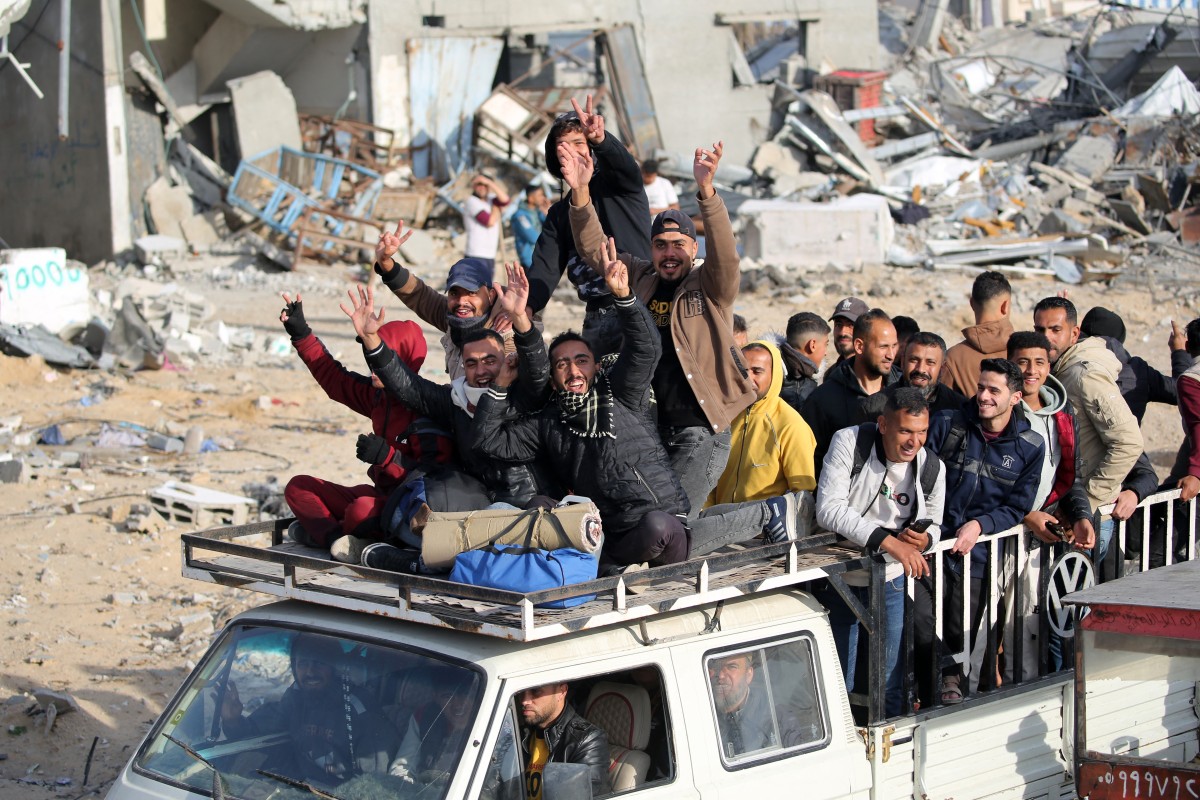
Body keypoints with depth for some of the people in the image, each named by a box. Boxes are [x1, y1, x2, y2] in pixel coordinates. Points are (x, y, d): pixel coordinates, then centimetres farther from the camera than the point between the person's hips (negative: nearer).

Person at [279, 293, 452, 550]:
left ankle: (322, 532, -7)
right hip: (381, 495, 9)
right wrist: (300, 332, 18)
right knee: (298, 486, 7)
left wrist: (388, 456, -34)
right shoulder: (378, 395, 7)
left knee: (361, 511, -39)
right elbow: (334, 378, 20)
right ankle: (336, 538, -16)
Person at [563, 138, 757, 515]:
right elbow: (593, 249, 8)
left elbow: (724, 251, -20)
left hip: (700, 431, -6)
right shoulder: (640, 279, 12)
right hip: (650, 426, 6)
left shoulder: (710, 286, -1)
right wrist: (580, 192, -9)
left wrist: (706, 189, -36)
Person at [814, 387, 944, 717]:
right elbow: (829, 509, -28)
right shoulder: (849, 443, -18)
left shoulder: (933, 469, -6)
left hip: (890, 581, 2)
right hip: (840, 577, -2)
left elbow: (933, 523, 12)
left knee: (891, 683, 8)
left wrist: (925, 539, -15)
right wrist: (888, 541, -35)